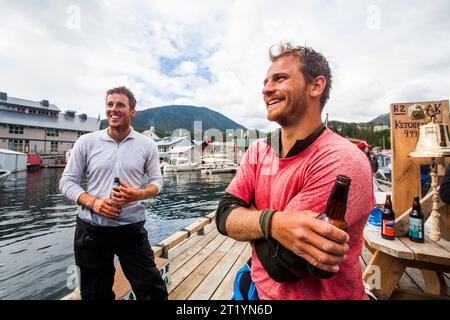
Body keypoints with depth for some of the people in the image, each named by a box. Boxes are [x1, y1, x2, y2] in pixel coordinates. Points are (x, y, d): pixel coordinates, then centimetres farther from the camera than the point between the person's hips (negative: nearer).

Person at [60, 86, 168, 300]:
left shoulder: (147, 145, -1)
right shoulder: (86, 142, 0)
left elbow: (157, 181, 4)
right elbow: (67, 181, 3)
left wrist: (139, 194, -17)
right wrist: (92, 201, -15)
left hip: (132, 228, -1)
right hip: (91, 228, 1)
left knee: (152, 290, 6)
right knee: (95, 294, 21)